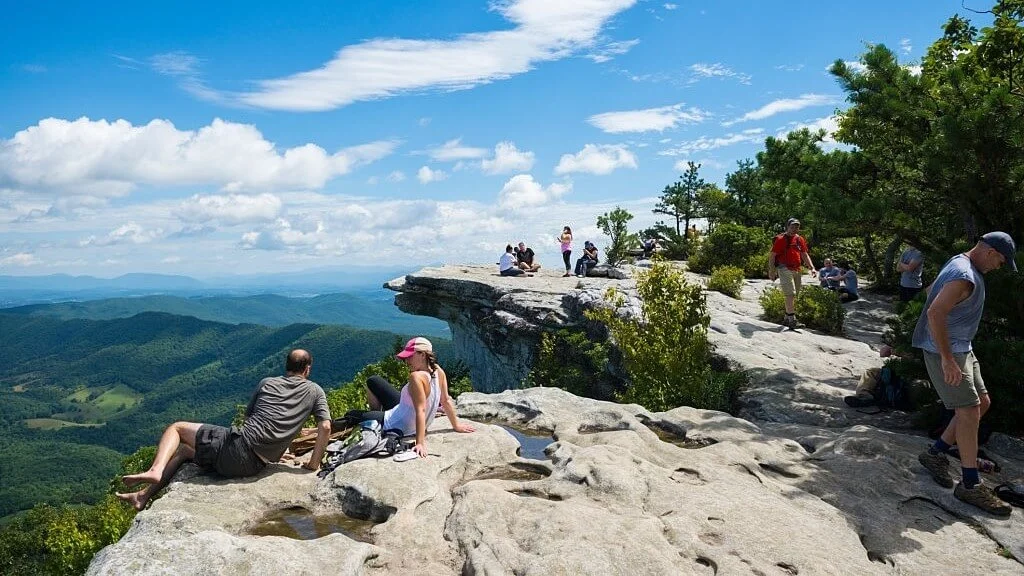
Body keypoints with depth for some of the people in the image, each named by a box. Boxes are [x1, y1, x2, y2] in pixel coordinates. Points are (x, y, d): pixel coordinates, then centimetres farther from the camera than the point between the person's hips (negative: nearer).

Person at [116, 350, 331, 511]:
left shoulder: (267, 383, 10)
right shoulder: (315, 391, 8)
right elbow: (325, 427, -3)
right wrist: (314, 464, 7)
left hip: (237, 444, -3)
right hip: (255, 466, 3)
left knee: (176, 428, 18)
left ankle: (155, 471, -6)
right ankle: (144, 496, 21)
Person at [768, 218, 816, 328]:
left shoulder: (800, 239, 14)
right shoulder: (781, 239, -4)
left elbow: (805, 255, 17)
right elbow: (772, 256, -5)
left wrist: (812, 267, 4)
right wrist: (771, 271, -11)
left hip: (796, 270, 7)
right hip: (784, 269, -7)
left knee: (794, 296, 10)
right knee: (790, 294, -15)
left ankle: (787, 319, 20)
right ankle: (792, 320, -16)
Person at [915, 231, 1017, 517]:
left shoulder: (959, 264, 11)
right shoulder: (964, 276, -22)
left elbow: (930, 290, 27)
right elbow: (934, 313, -33)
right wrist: (947, 360, -30)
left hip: (961, 348, 11)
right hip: (945, 352, -11)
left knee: (982, 402, 14)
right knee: (969, 409, -9)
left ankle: (936, 453, 21)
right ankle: (970, 485, -2)